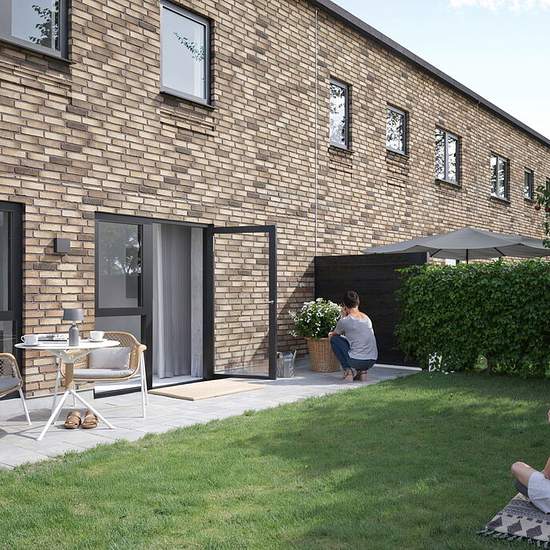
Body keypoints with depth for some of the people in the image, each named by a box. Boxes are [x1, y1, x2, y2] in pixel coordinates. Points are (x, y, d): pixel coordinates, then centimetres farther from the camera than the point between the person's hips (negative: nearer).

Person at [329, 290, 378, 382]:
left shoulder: (345, 321, -5)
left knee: (334, 339, 11)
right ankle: (362, 371, 16)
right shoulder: (367, 318, 13)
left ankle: (349, 370, 4)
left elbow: (334, 334, 17)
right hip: (372, 361, 6)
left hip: (356, 361, -6)